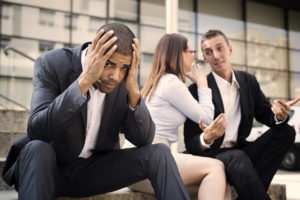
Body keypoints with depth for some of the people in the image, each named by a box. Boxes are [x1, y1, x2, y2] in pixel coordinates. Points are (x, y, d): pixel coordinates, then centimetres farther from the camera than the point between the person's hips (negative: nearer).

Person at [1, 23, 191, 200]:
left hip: (95, 170, 3)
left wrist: (133, 90, -26)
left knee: (159, 153, -16)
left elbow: (143, 140, -11)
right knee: (37, 149, -35)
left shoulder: (127, 76, -8)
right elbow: (36, 131, -31)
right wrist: (84, 80, -37)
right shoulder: (52, 64, -19)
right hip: (50, 168, -2)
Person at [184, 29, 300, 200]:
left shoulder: (249, 81, 7)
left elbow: (265, 115, 7)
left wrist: (280, 115, -18)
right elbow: (190, 144, -10)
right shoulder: (197, 90, -9)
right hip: (211, 154, -6)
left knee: (286, 131, -11)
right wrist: (206, 138, -34)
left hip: (240, 151, 7)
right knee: (238, 158, -37)